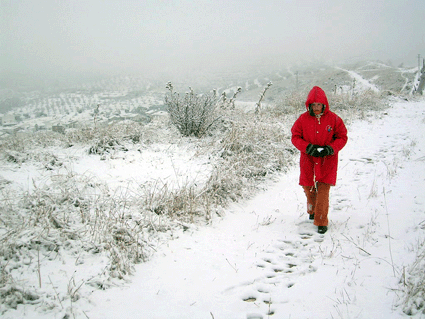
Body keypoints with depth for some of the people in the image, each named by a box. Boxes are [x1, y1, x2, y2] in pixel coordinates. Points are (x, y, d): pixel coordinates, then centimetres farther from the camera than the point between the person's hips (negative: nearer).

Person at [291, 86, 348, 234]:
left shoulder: (334, 119, -5)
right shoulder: (303, 119, -3)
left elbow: (342, 137, 1)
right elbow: (295, 137, 1)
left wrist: (330, 149, -16)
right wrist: (308, 147, -16)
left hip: (327, 160, -2)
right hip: (308, 160, 2)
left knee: (323, 189, -8)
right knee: (308, 188, 10)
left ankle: (321, 221, 1)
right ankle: (312, 210, 40)